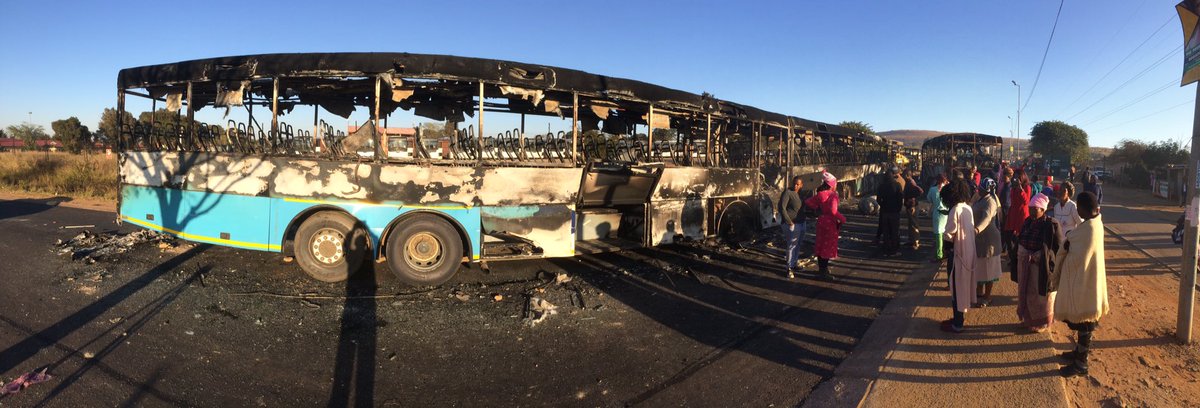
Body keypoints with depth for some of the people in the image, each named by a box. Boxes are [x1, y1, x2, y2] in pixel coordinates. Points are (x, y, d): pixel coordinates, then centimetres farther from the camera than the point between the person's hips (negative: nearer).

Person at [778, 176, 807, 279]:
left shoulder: (800, 193, 10)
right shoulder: (788, 192, -14)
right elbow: (782, 208, -19)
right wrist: (789, 222, -19)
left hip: (801, 223, 8)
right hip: (792, 225, -8)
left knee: (798, 245, 15)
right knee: (792, 246, -6)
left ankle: (794, 265, 29)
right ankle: (790, 269, 1)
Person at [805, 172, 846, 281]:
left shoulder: (820, 194, 2)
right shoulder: (833, 195, -17)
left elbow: (808, 202, 4)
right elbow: (833, 211, -27)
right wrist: (842, 219, -14)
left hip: (821, 221, 7)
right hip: (830, 223, -7)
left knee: (821, 246, 15)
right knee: (828, 247, 0)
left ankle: (822, 269, 26)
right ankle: (824, 273, 3)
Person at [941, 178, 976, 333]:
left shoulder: (956, 210, -20)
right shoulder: (968, 208, 5)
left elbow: (949, 235, -22)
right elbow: (970, 229, 11)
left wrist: (944, 236, -3)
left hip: (957, 252, -8)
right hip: (968, 252, 8)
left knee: (956, 287, 2)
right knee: (963, 286, 18)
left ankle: (957, 324, 10)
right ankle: (958, 318, 30)